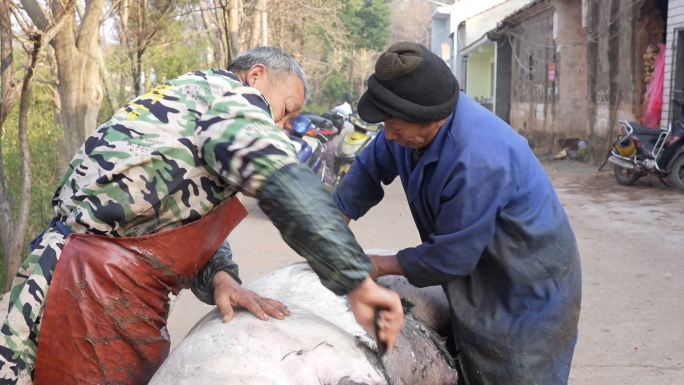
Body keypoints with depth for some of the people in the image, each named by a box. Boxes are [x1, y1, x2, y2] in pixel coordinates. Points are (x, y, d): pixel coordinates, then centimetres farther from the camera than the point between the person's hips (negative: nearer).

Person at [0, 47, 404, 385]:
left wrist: (221, 277, -4)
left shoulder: (184, 98, 22)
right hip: (99, 295, -10)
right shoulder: (228, 92, -8)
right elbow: (289, 186, -25)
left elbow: (191, 218, 14)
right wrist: (358, 282, -24)